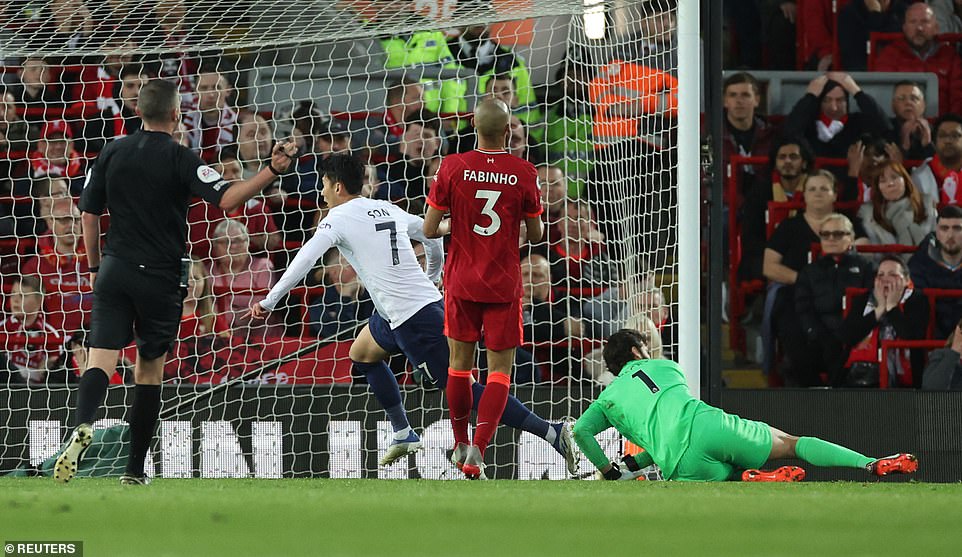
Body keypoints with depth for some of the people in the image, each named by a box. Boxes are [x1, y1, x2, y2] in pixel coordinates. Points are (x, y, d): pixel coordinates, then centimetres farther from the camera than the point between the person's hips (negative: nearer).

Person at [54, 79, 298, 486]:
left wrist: (95, 269, 19)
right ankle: (134, 469, 14)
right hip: (161, 277, -2)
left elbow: (89, 215, 9)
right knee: (150, 368, 12)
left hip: (115, 270, 2)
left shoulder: (113, 152, 5)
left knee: (101, 358, -7)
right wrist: (273, 170, -22)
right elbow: (226, 198, -21)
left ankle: (82, 426, -39)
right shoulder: (181, 159, -8)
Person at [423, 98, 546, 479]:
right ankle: (478, 448, -14)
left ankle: (461, 444, 27)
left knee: (460, 362, 16)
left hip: (461, 281, 1)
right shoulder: (524, 173, -9)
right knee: (500, 369, 2)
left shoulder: (453, 167, -8)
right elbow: (536, 235, 0)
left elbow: (429, 229, -5)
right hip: (504, 286, -1)